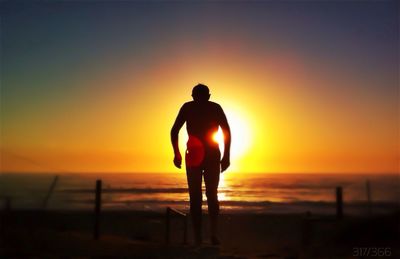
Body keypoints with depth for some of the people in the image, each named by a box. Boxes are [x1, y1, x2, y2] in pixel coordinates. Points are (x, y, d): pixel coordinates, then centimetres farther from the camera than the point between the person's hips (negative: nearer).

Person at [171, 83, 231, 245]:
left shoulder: (187, 107, 9)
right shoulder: (216, 107, 8)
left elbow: (174, 131, 1)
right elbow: (227, 131, -2)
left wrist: (177, 154, 5)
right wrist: (226, 156, 0)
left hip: (193, 157, 0)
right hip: (213, 156, 0)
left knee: (195, 197, 6)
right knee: (212, 195, 15)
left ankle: (198, 238, 1)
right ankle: (213, 233, -1)